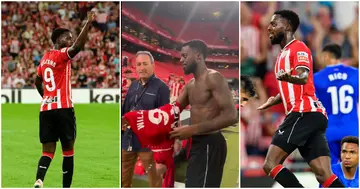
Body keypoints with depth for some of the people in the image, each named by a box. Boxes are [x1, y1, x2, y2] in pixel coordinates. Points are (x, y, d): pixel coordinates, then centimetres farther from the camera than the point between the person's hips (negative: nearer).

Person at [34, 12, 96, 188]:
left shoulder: (44, 58, 17)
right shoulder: (62, 55, -6)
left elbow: (37, 83, 31)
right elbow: (77, 46, -28)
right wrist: (88, 23, -29)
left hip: (45, 109, 7)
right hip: (62, 108, -7)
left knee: (48, 151, 2)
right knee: (68, 150, 5)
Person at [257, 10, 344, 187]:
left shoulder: (298, 48, -3)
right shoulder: (284, 54, 25)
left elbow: (303, 77, -24)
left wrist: (288, 78, -43)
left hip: (305, 113, -9)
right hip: (310, 115, 9)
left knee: (270, 164, -11)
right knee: (324, 175, -3)